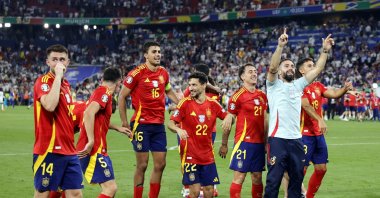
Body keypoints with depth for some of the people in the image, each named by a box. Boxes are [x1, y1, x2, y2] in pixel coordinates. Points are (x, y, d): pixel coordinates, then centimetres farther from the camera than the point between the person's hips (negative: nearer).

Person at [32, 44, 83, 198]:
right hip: (49, 149, -7)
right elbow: (49, 105, -28)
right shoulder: (43, 81, -8)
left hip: (69, 150, 7)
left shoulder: (66, 84, 14)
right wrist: (58, 75, -20)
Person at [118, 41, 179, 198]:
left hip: (159, 124, 6)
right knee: (142, 164, -2)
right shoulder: (137, 73, -9)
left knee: (160, 164, 5)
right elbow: (121, 97, -4)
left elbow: (169, 91, 29)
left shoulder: (163, 73, 9)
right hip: (142, 124, -6)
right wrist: (124, 122, -7)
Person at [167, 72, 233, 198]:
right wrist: (178, 129, -31)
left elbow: (228, 116, 15)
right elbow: (170, 123, -9)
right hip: (190, 154, -4)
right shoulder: (185, 103, -6)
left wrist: (229, 117, -10)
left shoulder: (213, 103, 4)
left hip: (208, 155, 4)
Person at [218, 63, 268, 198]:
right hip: (243, 141, -6)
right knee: (239, 177, -5)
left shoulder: (262, 96, 12)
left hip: (259, 142, 6)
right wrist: (224, 144, -4)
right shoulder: (238, 96, -7)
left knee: (257, 178, 9)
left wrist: (266, 141, 14)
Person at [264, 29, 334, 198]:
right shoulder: (274, 85, 2)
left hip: (296, 139, 6)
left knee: (297, 179, 12)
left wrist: (325, 51, -3)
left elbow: (317, 70, 9)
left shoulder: (298, 85, 16)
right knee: (273, 180, -4)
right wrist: (280, 46, -29)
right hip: (277, 139, -5)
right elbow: (272, 67, -16)